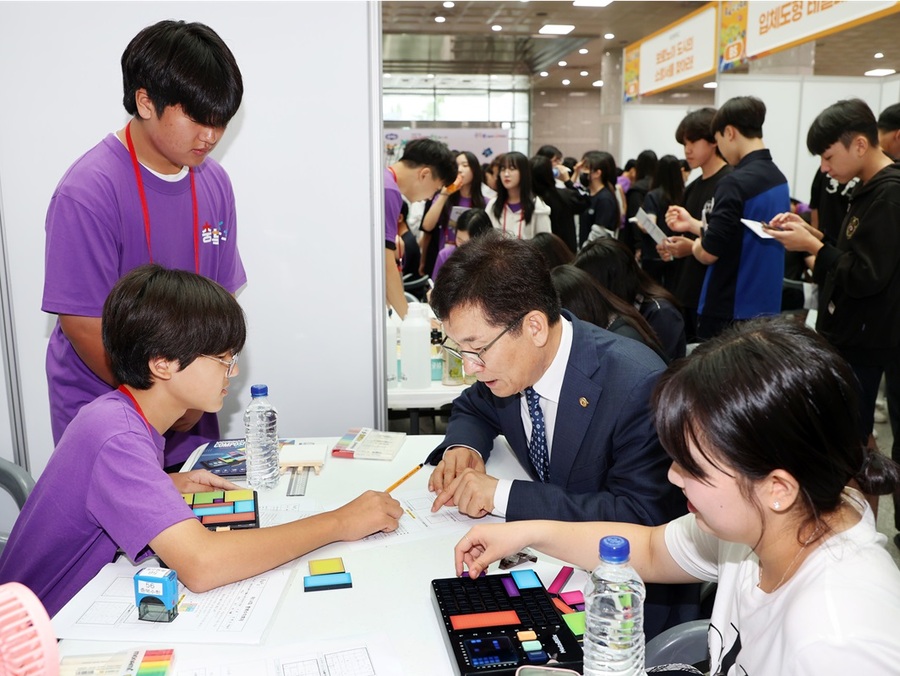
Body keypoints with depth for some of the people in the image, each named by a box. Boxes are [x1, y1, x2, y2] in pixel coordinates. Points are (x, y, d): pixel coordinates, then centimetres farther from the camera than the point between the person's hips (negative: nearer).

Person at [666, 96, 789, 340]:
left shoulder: (735, 183, -19)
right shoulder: (778, 178, 8)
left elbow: (708, 253, -19)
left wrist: (696, 244, 2)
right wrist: (692, 224, 19)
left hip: (729, 311, -8)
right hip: (765, 307, 9)